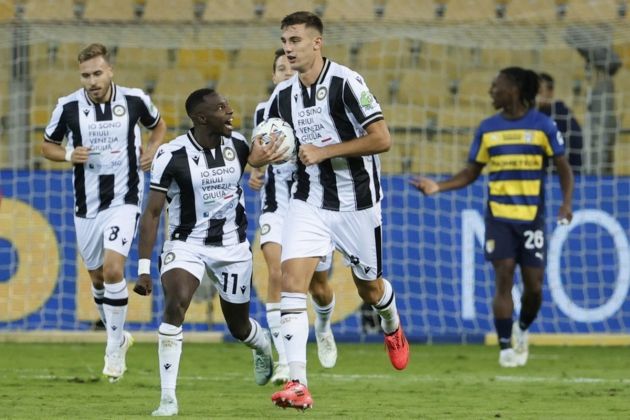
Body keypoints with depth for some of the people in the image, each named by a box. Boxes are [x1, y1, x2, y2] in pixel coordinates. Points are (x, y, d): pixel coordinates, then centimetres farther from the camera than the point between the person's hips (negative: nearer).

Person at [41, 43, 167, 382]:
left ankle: (115, 348, -6)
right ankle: (118, 337, 37)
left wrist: (152, 149, -4)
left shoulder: (134, 100, -6)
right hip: (86, 204, 3)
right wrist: (69, 155, -12)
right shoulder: (68, 106, -6)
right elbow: (47, 146, 8)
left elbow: (159, 125, 16)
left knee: (113, 268, -19)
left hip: (123, 200, -3)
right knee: (97, 277, 13)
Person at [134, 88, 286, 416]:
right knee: (175, 305, -28)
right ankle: (168, 398, -25)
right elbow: (152, 213, -13)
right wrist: (144, 268, -17)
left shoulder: (239, 145, -6)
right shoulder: (172, 155, -17)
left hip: (233, 247, 3)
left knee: (239, 326, 13)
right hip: (186, 244, -3)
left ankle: (263, 345, 53)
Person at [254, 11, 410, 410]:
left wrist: (324, 151, -23)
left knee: (369, 288, 14)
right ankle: (297, 384, -20)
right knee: (292, 281, -16)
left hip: (356, 203, -4)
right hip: (309, 203, 4)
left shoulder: (346, 83, -16)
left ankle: (393, 326, 52)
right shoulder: (282, 95, 2)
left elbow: (382, 139, -20)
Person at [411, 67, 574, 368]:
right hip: (498, 216, 1)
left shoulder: (542, 126, -1)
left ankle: (522, 329, 28)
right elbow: (470, 173, 12)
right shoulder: (488, 128, 7)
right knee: (503, 278, -10)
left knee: (534, 285, -1)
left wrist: (566, 203, -13)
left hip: (532, 218, -1)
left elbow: (564, 168, 3)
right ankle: (506, 348, -5)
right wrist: (438, 187, -3)